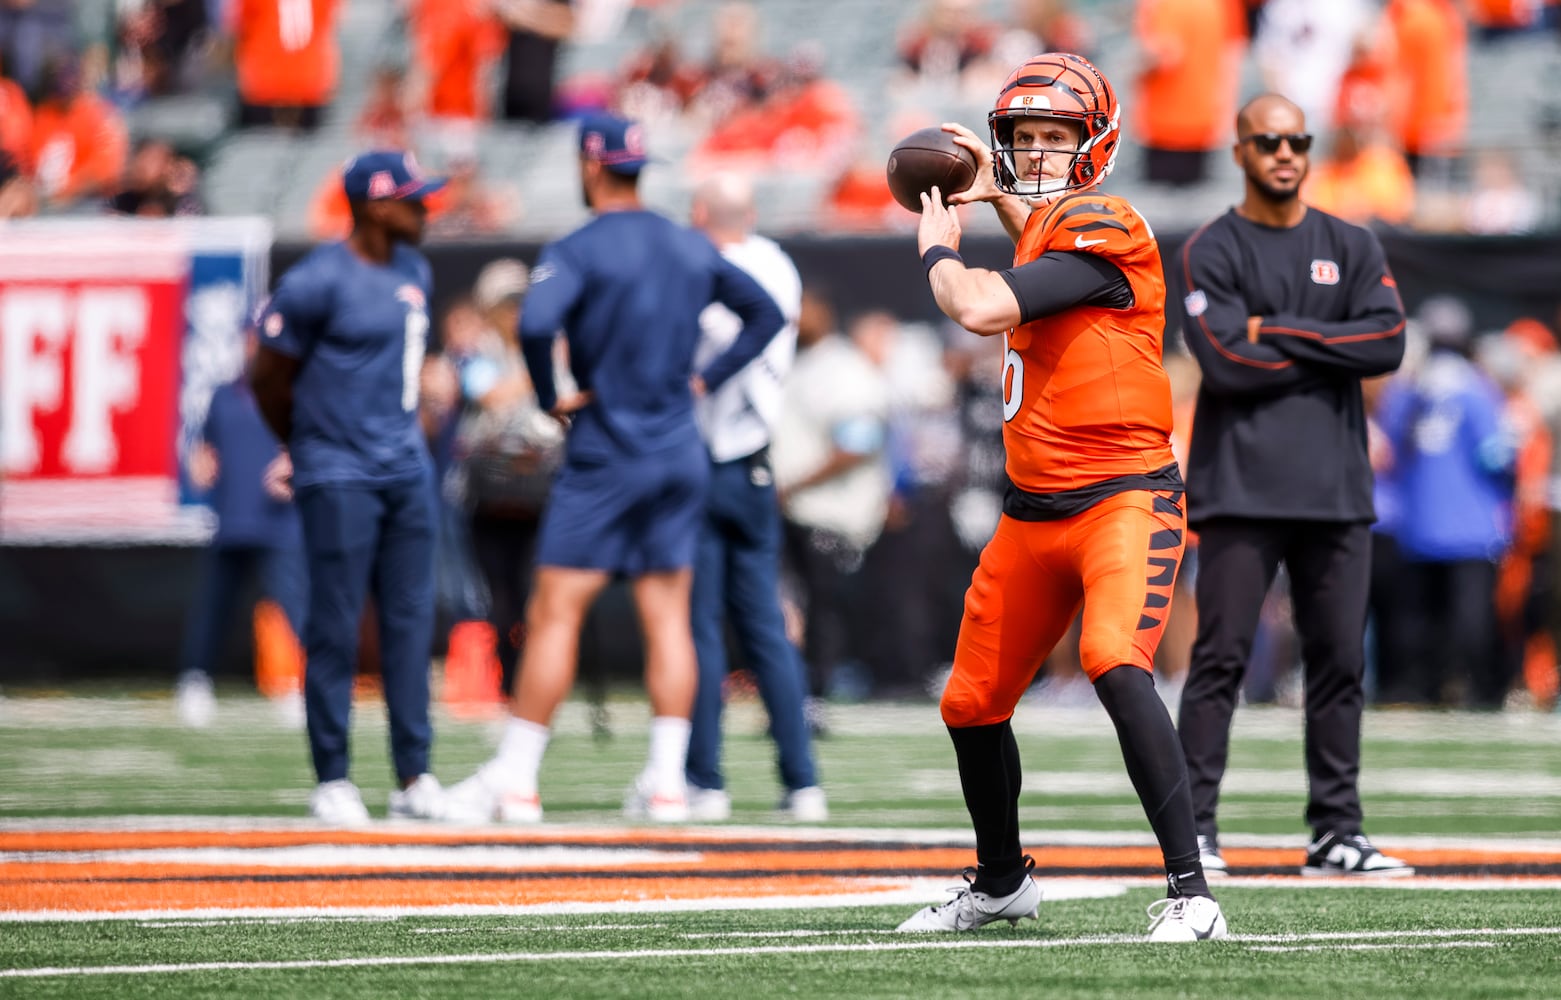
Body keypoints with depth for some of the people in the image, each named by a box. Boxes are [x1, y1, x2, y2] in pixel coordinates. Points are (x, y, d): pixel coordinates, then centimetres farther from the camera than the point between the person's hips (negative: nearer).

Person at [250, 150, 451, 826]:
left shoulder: (413, 273, 11)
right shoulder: (317, 282, -13)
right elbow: (270, 377, -6)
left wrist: (404, 438, 16)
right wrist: (309, 450, 5)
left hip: (407, 469, 7)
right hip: (340, 478, -7)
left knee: (411, 621, 6)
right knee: (336, 625, -4)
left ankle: (414, 777, 9)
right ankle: (332, 782, 1)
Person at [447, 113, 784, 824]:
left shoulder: (579, 250, -11)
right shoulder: (691, 248, 9)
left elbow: (535, 324, -28)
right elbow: (766, 313, 18)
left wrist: (551, 399, -13)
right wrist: (705, 380, 14)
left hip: (605, 455, -6)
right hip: (682, 455, 6)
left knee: (554, 612, -3)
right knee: (667, 617, 6)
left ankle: (513, 781, -4)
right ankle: (666, 782, 3)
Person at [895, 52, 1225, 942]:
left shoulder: (1105, 230, -16)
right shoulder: (1049, 225, 12)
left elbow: (981, 309, -23)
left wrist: (940, 247, -4)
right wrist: (995, 196, 32)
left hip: (1124, 499, -9)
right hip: (1034, 512, 9)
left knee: (1116, 664, -32)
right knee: (973, 705, 16)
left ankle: (1191, 893, -31)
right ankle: (1002, 883, 40)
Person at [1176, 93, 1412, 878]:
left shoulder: (1351, 248, 13)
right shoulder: (1211, 252, 2)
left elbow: (1389, 342, -2)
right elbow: (1226, 361, -12)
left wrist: (1280, 335, -8)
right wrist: (1331, 353, -5)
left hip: (1335, 489, 4)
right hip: (1241, 488, -4)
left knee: (1340, 662, 4)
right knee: (1221, 658, -7)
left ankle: (1336, 834, 9)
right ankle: (1195, 828, -5)